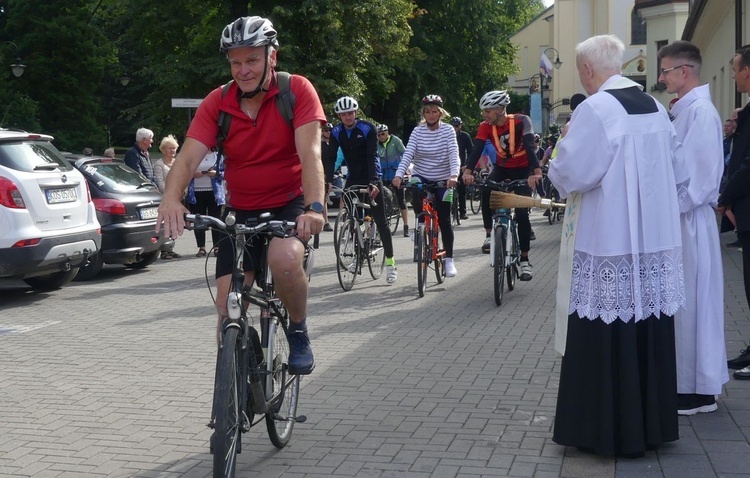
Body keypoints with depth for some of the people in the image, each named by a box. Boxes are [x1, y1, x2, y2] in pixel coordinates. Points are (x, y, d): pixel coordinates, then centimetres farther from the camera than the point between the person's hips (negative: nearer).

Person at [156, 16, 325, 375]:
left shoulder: (297, 90, -13)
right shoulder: (216, 103, -7)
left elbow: (310, 153, -24)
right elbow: (188, 157, -18)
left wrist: (314, 207, -41)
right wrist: (172, 199, -39)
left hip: (289, 204, -3)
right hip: (241, 211, 3)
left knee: (285, 260, -34)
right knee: (228, 306, -5)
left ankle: (298, 333, -6)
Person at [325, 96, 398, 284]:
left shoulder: (367, 128, -15)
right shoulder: (336, 132, -4)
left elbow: (372, 156, -22)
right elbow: (331, 157, -7)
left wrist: (373, 182, -34)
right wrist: (328, 182, -20)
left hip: (371, 178, -4)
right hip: (353, 178, 4)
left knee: (380, 220, -6)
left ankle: (390, 263, -3)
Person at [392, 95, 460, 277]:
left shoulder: (448, 130, -8)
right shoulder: (418, 131, -5)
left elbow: (454, 154, -20)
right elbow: (407, 154, -15)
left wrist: (454, 175, -38)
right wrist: (399, 175, -32)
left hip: (443, 180, -1)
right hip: (421, 177, 1)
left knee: (444, 220, -1)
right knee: (415, 195, -33)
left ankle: (449, 259, 10)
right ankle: (422, 223, -4)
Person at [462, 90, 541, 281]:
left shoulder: (521, 121, -24)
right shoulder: (486, 127, -15)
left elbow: (529, 146, -36)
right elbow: (477, 149, -26)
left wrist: (536, 172, -51)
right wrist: (468, 171, -45)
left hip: (522, 170, -3)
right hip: (502, 168, 3)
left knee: (522, 213, -12)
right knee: (486, 190, -30)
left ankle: (525, 261, -1)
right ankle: (489, 235, -16)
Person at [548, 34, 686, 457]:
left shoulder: (595, 109, -13)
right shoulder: (655, 108, 10)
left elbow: (570, 173, -17)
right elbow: (678, 173, 15)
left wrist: (556, 165, 4)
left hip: (607, 244, -7)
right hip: (655, 240, 7)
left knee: (604, 340, 2)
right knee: (649, 336, 13)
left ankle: (607, 430, 8)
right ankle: (652, 424, 23)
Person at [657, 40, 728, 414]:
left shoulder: (700, 111, -15)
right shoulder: (685, 110, 14)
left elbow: (700, 174, -20)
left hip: (689, 221, -9)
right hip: (678, 218, 9)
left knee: (692, 302, -2)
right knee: (684, 302, 14)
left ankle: (700, 390, 7)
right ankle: (690, 381, 23)